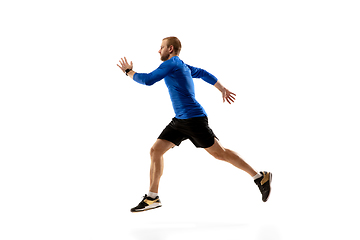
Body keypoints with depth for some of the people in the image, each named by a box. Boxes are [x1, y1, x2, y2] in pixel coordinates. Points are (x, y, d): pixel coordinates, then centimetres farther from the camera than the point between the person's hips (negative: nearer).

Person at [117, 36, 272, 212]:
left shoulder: (172, 63, -9)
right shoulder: (183, 66, 18)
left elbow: (148, 80, -13)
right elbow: (204, 74, 28)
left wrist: (129, 71, 2)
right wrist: (223, 90, 32)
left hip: (194, 119, -10)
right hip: (180, 121, 10)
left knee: (219, 153, -5)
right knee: (155, 150, 3)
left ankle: (260, 178, 5)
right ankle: (152, 197, 8)